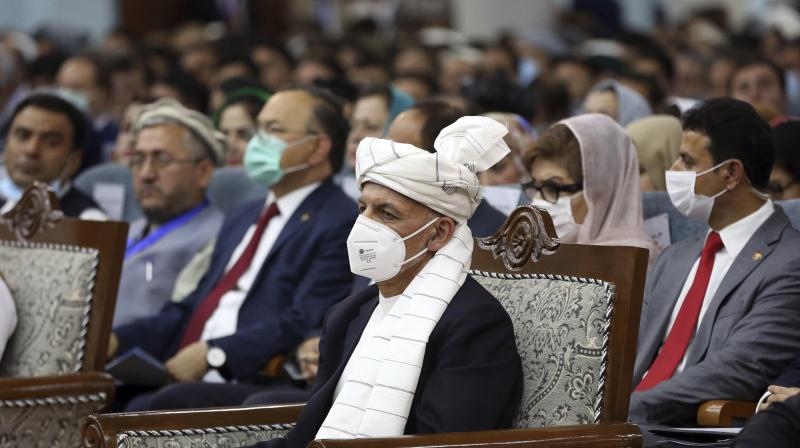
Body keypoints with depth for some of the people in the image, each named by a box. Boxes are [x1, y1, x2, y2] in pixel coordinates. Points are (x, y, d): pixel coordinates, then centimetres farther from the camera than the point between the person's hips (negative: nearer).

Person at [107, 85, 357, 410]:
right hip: (183, 381, 8)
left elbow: (303, 325, -13)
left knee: (162, 405, -33)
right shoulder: (243, 219, 27)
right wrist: (117, 339, 7)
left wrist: (213, 353, -20)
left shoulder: (340, 225, -2)